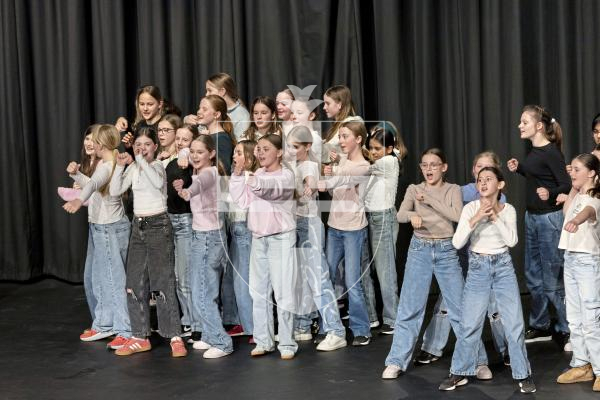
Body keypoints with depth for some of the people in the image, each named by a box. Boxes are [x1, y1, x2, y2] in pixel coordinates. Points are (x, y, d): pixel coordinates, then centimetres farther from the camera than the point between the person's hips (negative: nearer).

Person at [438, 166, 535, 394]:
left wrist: (495, 215, -19)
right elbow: (457, 243, -13)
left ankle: (522, 374, 14)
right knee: (470, 325, 1)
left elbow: (512, 241, -14)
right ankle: (459, 373, 16)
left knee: (515, 324, 1)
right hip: (478, 268, -1)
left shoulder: (508, 210, -1)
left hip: (503, 267, 1)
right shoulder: (470, 208, -5)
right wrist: (476, 218, -23)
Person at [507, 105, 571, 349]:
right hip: (532, 217, 9)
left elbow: (567, 186, -20)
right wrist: (519, 169, 9)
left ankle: (567, 330, 9)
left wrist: (550, 194, -38)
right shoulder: (535, 151, 7)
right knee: (533, 275, 16)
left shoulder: (551, 152, -17)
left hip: (549, 218, -9)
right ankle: (541, 326, 29)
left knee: (552, 279, -3)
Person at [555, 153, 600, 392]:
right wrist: (573, 189, 18)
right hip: (570, 259, 9)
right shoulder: (577, 196, 12)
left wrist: (576, 220, -62)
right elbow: (567, 211, 30)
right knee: (574, 318, 13)